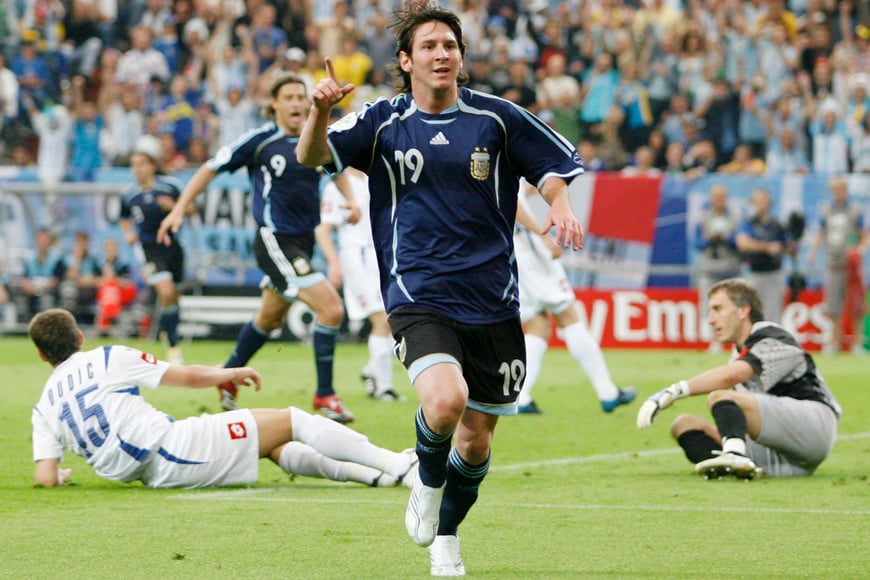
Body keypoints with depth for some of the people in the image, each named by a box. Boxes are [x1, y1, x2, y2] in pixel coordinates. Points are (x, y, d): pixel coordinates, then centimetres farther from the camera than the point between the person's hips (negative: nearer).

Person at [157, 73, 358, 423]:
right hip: (274, 241, -7)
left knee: (270, 317, 24)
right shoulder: (260, 141, -13)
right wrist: (180, 209, -8)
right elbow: (211, 169, -5)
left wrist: (351, 200, 7)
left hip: (303, 243, 7)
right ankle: (325, 395, -8)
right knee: (331, 308, -19)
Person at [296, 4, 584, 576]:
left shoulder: (496, 117, 2)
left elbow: (555, 169, 10)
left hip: (492, 302, 2)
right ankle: (428, 483, 5)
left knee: (476, 438, 7)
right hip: (418, 298, -2)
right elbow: (312, 155, -7)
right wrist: (321, 111, -28)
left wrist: (562, 205, -12)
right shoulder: (383, 122, 2)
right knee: (445, 399, -28)